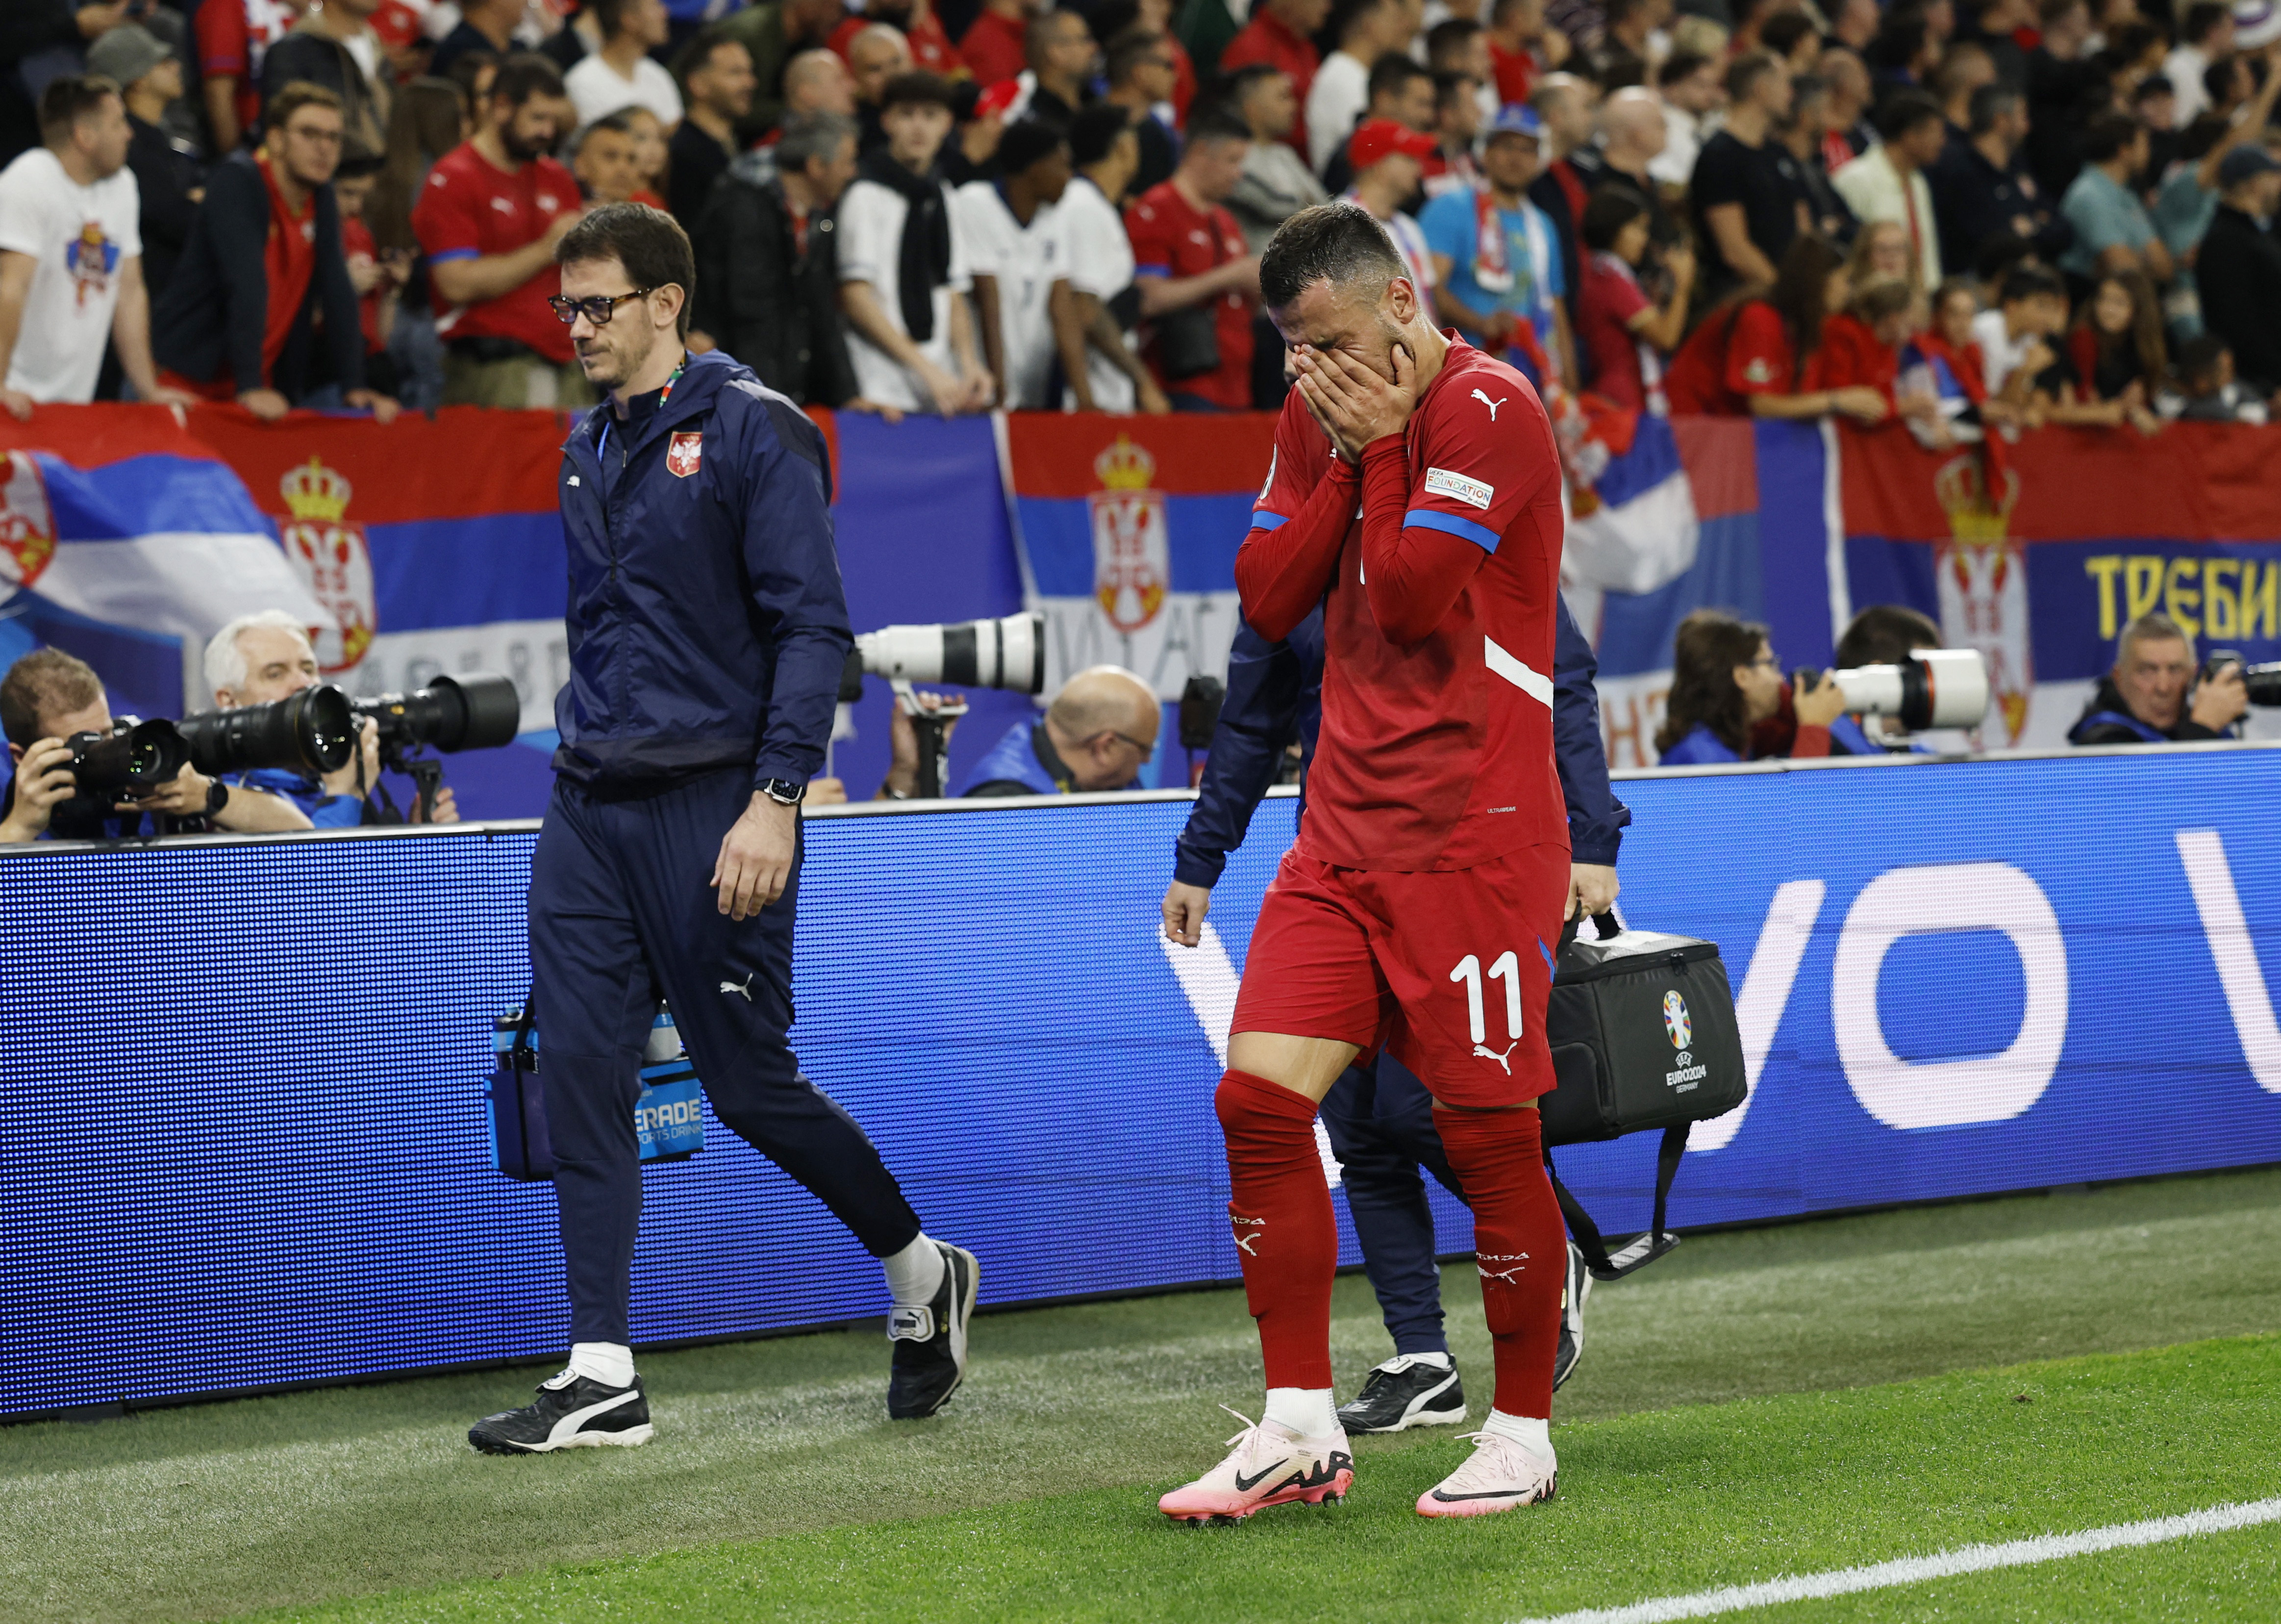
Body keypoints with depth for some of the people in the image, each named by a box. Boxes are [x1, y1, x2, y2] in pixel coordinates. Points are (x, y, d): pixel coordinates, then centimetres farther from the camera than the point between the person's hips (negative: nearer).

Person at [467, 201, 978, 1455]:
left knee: (749, 1086, -1)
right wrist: (584, 752, 18)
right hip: (589, 808, 7)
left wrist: (776, 799, -21)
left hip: (711, 808, -7)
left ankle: (922, 1276, 22)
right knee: (579, 1070, -2)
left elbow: (814, 627, -13)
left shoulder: (751, 431, -8)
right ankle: (602, 1379, 0)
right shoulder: (587, 448, 14)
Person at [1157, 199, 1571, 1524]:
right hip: (1345, 829, 7)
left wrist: (1382, 444, -10)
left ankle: (1525, 1436, 11)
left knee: (1487, 1131, -2)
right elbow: (1268, 601, 7)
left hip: (1472, 837, -7)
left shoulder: (1489, 409, -11)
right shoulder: (1324, 415, 14)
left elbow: (1410, 599, -18)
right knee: (1261, 1097, -3)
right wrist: (1345, 455, -1)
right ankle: (1301, 1431, 3)